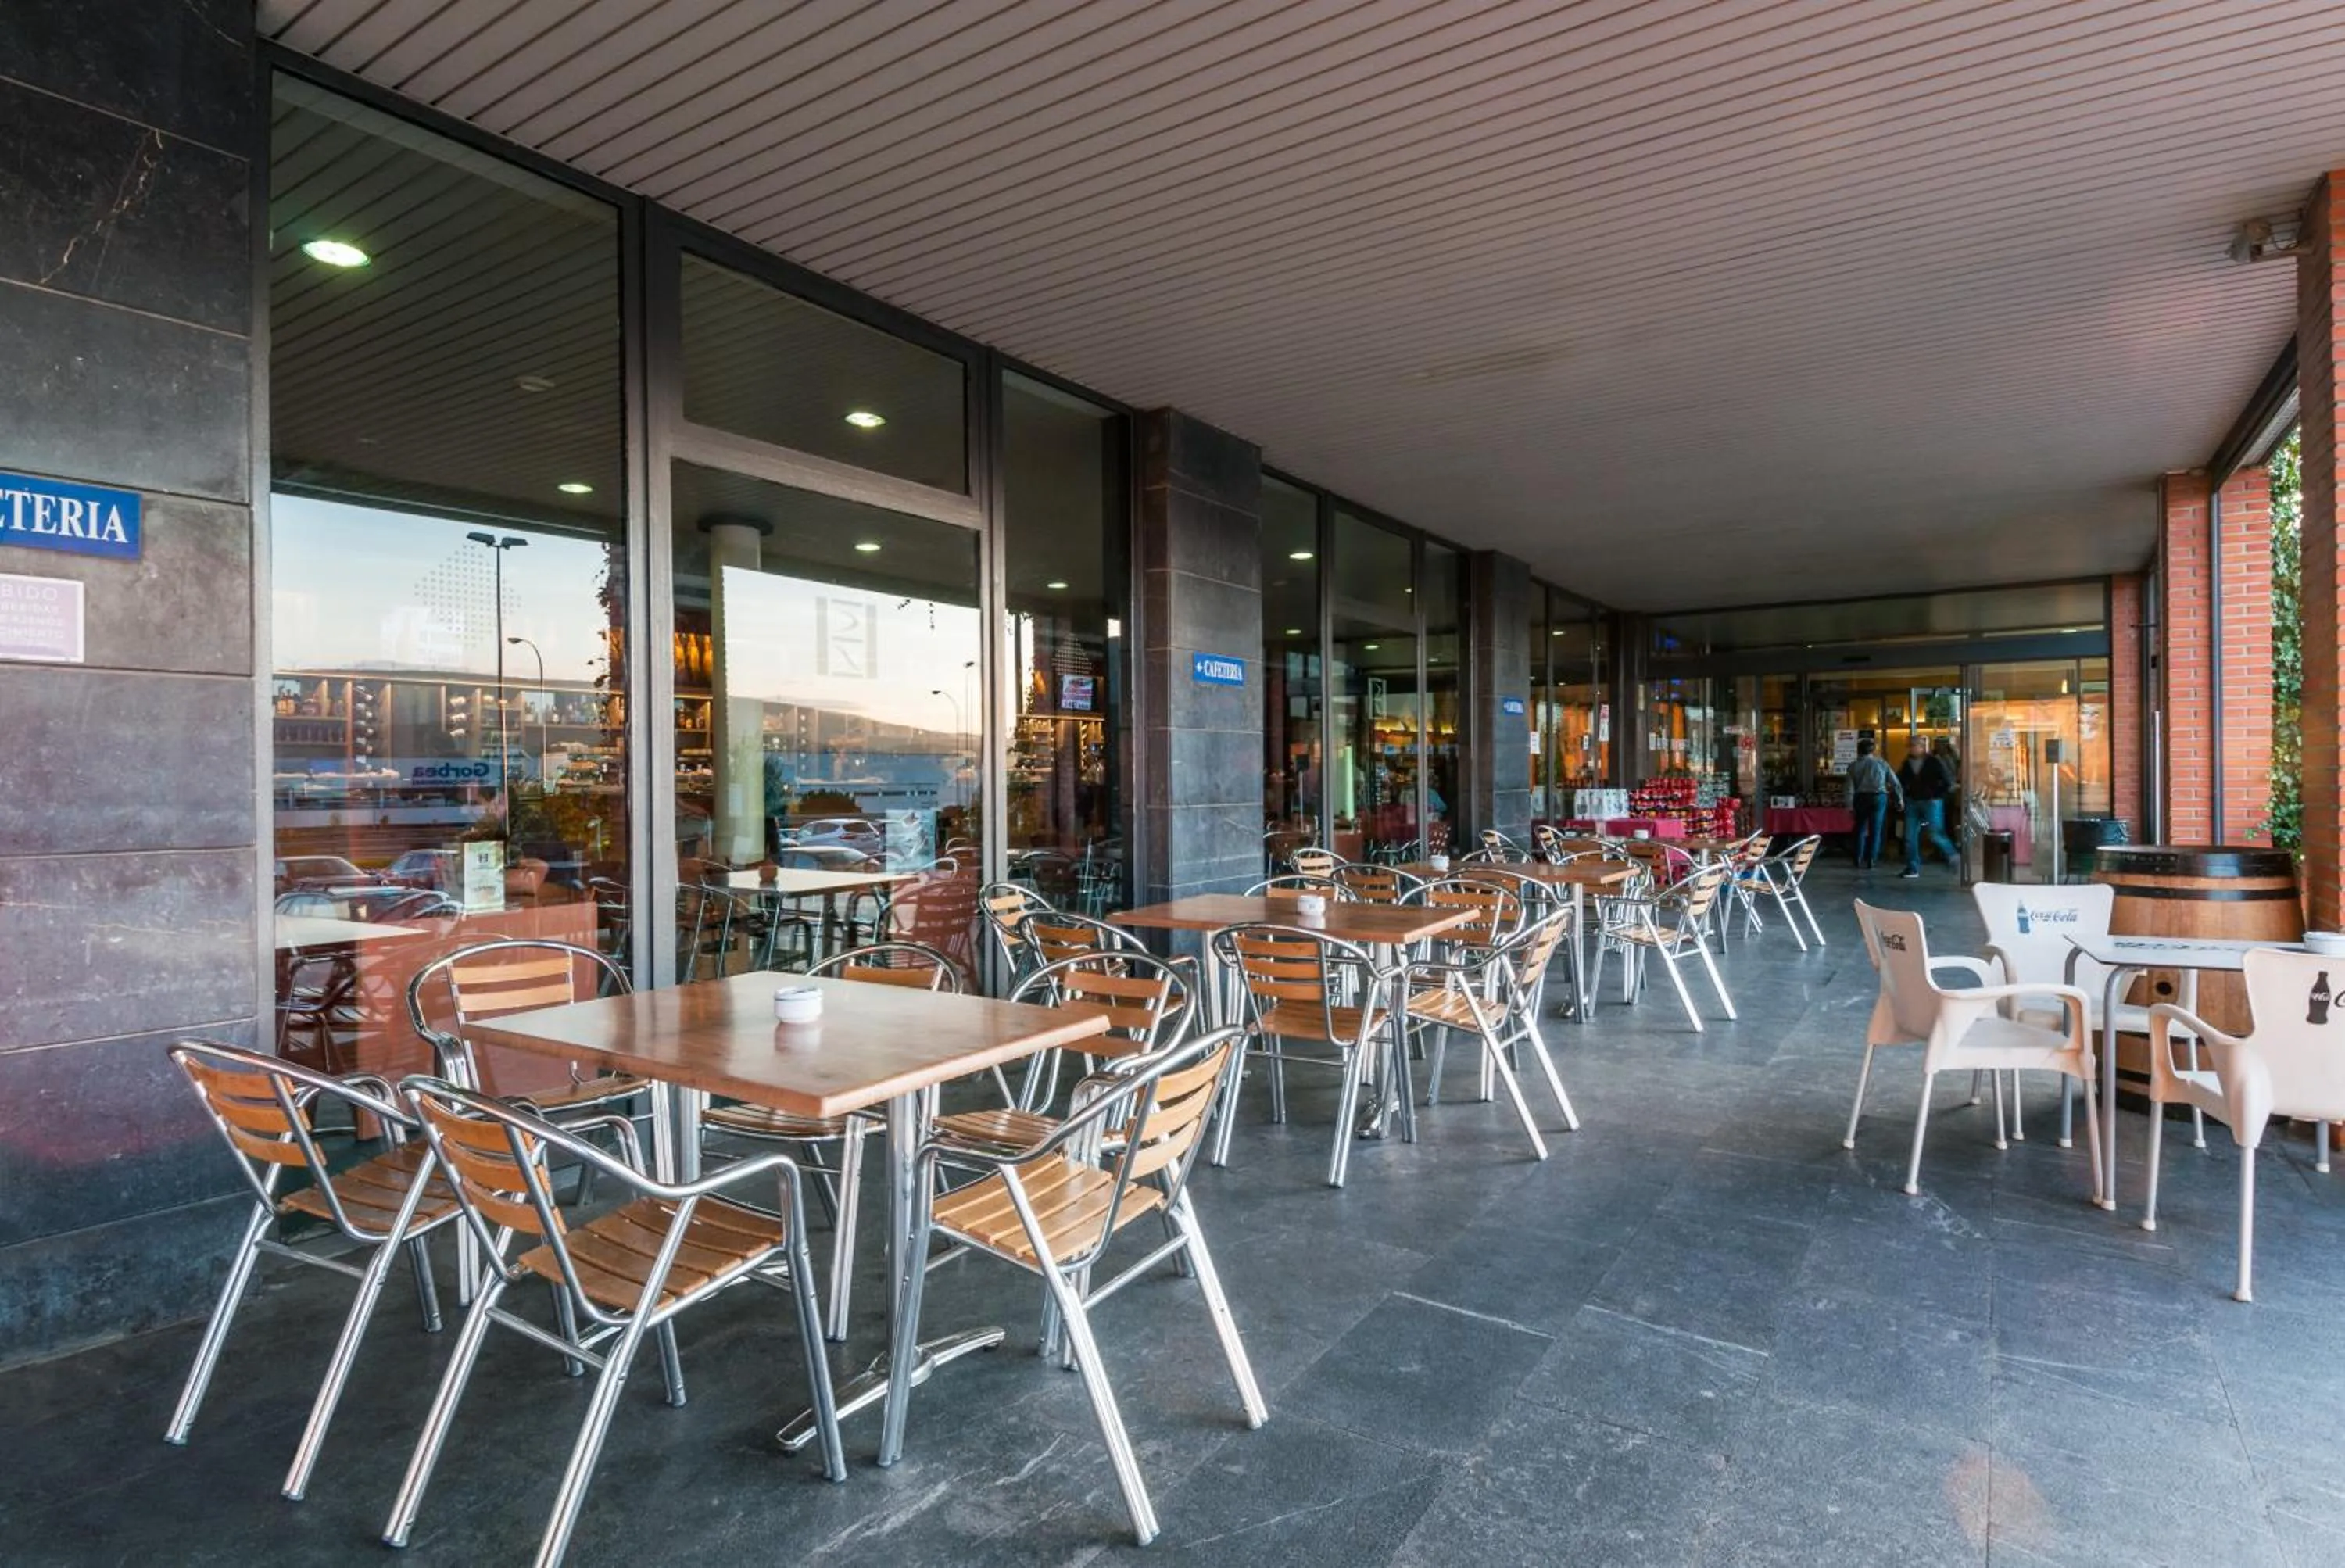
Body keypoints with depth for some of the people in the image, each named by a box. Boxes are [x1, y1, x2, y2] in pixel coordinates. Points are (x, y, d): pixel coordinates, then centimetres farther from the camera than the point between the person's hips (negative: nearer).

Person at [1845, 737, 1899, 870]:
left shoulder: (1853, 766, 0)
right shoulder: (1881, 763, 1)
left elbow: (1850, 787, -5)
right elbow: (1895, 783, 2)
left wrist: (1850, 805, -2)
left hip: (1861, 798, 1)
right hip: (1879, 797, -1)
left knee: (1861, 828, 13)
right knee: (1875, 830, 6)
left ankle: (1859, 859, 12)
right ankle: (1870, 860, 4)